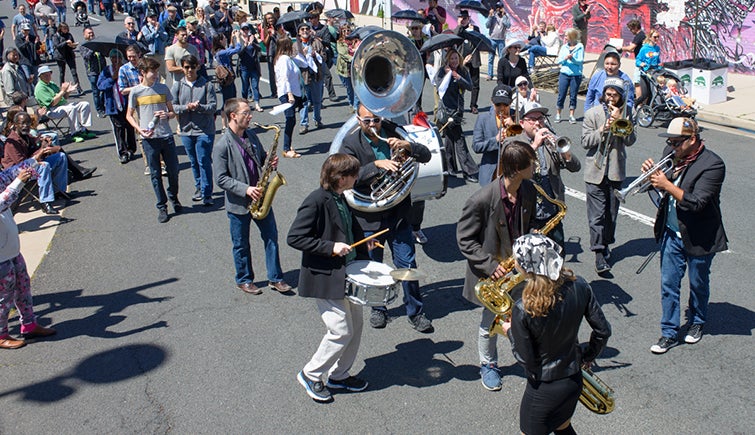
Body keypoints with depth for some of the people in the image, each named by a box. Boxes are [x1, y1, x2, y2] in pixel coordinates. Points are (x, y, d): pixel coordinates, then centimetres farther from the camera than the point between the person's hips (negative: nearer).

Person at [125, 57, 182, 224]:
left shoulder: (163, 88, 6)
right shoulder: (135, 92, 0)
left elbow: (172, 112, 13)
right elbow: (129, 115, 6)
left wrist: (167, 114, -11)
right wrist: (139, 129, -11)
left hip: (166, 136, 2)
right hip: (149, 138, -2)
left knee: (173, 171, 6)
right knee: (155, 174, 5)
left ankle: (173, 197, 34)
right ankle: (162, 207, 16)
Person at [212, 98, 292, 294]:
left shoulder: (251, 135, 4)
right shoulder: (222, 145, -15)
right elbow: (221, 178, -16)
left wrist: (270, 161, -5)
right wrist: (245, 189, -23)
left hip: (260, 197, 6)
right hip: (238, 203, -5)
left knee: (271, 237, 7)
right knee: (241, 245, 10)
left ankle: (275, 278, 19)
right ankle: (244, 280, 28)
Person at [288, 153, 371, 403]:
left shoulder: (341, 199, 7)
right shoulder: (316, 202, -20)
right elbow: (294, 238, -22)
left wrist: (362, 240, 7)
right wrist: (330, 247, -25)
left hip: (347, 274, 9)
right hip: (325, 279, -9)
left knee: (356, 326, 14)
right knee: (341, 331, -6)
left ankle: (339, 375, 31)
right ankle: (311, 375, 15)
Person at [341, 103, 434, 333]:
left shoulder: (393, 133, -1)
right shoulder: (350, 143, -7)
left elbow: (426, 156, -2)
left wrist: (407, 145, -21)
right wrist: (376, 164, -31)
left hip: (398, 214, 1)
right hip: (369, 217, -1)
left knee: (408, 264, 4)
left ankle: (415, 312, 20)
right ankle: (378, 309, 35)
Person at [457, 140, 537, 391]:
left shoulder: (528, 191, -7)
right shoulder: (481, 200, -26)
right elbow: (464, 240, -17)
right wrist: (490, 265, -22)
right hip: (492, 271, -4)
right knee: (491, 322, 13)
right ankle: (488, 365, 37)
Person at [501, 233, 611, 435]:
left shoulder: (523, 310, -30)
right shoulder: (579, 286, -15)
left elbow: (526, 360, -18)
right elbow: (603, 330, -5)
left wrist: (511, 332, -1)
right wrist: (588, 356, 13)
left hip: (543, 389, -5)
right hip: (574, 380, 6)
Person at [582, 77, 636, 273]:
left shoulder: (625, 114, 6)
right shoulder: (592, 114, -1)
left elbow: (630, 140, -4)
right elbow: (585, 141, -6)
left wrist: (620, 120, -14)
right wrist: (603, 129, -18)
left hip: (616, 171, 3)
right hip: (595, 171, -3)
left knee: (611, 213, 12)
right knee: (597, 215, -7)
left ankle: (606, 243, 31)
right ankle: (599, 254, -7)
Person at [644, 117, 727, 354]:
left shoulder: (712, 164, -20)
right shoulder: (671, 154, -3)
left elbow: (696, 202, -27)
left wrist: (667, 185, -30)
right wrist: (653, 174, -13)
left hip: (699, 238, -4)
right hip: (671, 234, 4)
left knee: (698, 285, 17)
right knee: (668, 285, 7)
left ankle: (697, 322, 42)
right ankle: (669, 333, 19)